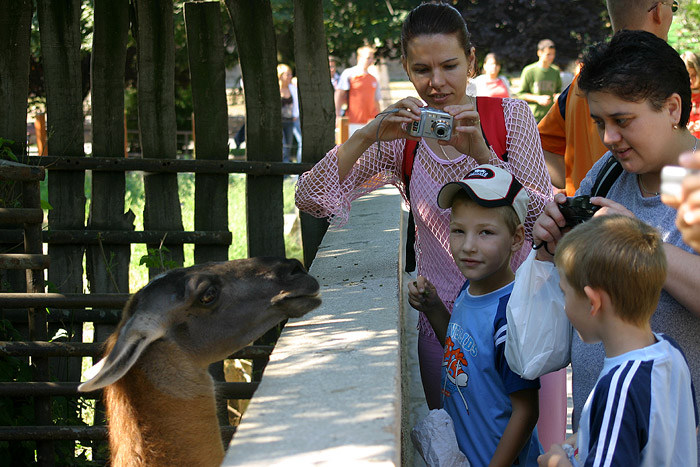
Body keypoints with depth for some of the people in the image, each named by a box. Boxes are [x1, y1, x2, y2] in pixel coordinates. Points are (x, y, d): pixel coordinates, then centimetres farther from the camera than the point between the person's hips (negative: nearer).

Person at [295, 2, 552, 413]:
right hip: (442, 323, 1)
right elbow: (311, 199, -8)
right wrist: (368, 135, -22)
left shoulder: (511, 116, -5)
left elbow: (543, 220, -14)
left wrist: (482, 153, -27)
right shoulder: (402, 135, -1)